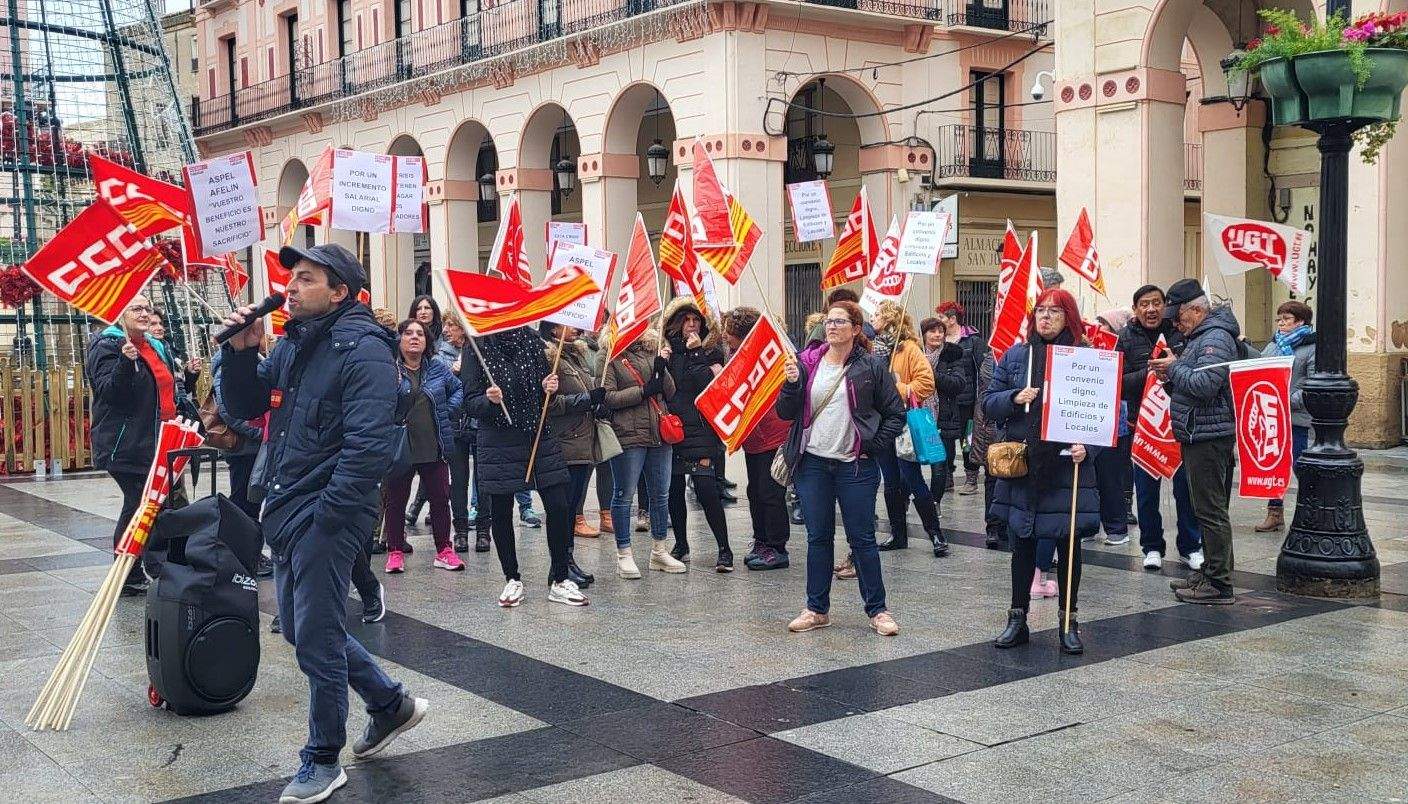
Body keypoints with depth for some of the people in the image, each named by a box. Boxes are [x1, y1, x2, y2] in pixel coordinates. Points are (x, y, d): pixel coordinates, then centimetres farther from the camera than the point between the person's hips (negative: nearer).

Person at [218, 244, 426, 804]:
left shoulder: (363, 349, -16)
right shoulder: (293, 344, 12)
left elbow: (369, 442, -23)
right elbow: (245, 407, 16)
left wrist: (327, 514, -22)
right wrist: (242, 351, -1)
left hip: (326, 517, -9)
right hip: (285, 512, 9)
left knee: (315, 639, 0)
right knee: (301, 626, 19)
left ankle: (323, 759, 17)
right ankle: (390, 703, 35)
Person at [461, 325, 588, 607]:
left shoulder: (531, 341, 5)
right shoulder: (478, 348, -6)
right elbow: (470, 402, -6)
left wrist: (548, 389, -5)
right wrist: (489, 400, -26)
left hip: (540, 435, 3)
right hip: (499, 442, -3)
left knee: (559, 507, -1)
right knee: (501, 511, 6)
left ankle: (559, 581, 10)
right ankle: (512, 580, 22)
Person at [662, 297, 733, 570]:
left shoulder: (711, 350, 4)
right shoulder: (668, 348, 10)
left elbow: (708, 384, -11)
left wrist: (696, 353, -11)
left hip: (699, 430, -3)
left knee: (706, 489, -11)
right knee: (674, 489, 8)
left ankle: (724, 549, -4)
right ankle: (681, 545, 22)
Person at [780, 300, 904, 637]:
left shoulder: (871, 366, -1)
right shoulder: (807, 363, 7)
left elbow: (896, 413, 3)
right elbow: (786, 413, 5)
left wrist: (873, 446, -5)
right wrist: (792, 383, -11)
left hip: (855, 466, -3)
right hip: (813, 464, 3)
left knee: (862, 538, 2)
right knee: (818, 537, 9)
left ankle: (877, 609, 12)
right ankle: (817, 609, 18)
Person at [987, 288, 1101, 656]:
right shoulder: (1015, 357, 7)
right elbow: (988, 402, 9)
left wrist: (1087, 447, -17)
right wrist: (1014, 399, -10)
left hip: (1067, 466, -2)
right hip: (1021, 466, 2)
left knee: (1068, 544, 6)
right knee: (1022, 543, 9)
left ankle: (1069, 623, 17)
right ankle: (1017, 618, 20)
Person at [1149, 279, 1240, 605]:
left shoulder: (1216, 338, -14)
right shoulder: (1199, 336, 19)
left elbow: (1206, 384, -26)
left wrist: (1174, 367, -13)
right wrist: (1170, 378, 7)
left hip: (1209, 436, -11)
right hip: (1198, 435, 11)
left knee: (1211, 510, -7)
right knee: (1207, 508, 15)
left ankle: (1219, 584, -4)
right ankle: (1210, 572, 24)